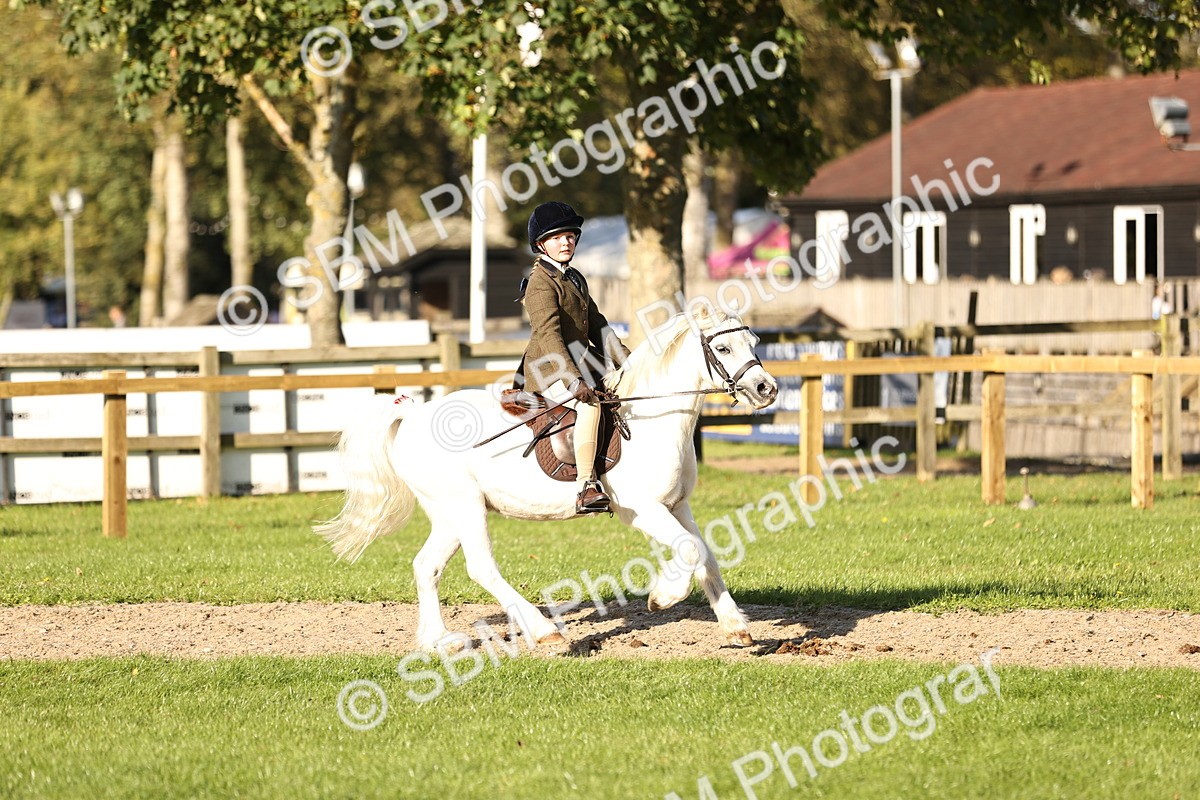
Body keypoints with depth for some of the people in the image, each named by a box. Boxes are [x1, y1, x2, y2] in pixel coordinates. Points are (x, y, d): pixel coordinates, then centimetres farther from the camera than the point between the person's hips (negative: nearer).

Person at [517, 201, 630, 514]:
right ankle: (586, 489, -39)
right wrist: (573, 381, -35)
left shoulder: (576, 279, 17)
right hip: (549, 372, -10)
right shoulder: (541, 282, -13)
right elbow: (548, 333, -25)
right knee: (590, 405, -34)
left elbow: (597, 327, 23)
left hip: (580, 366, 10)